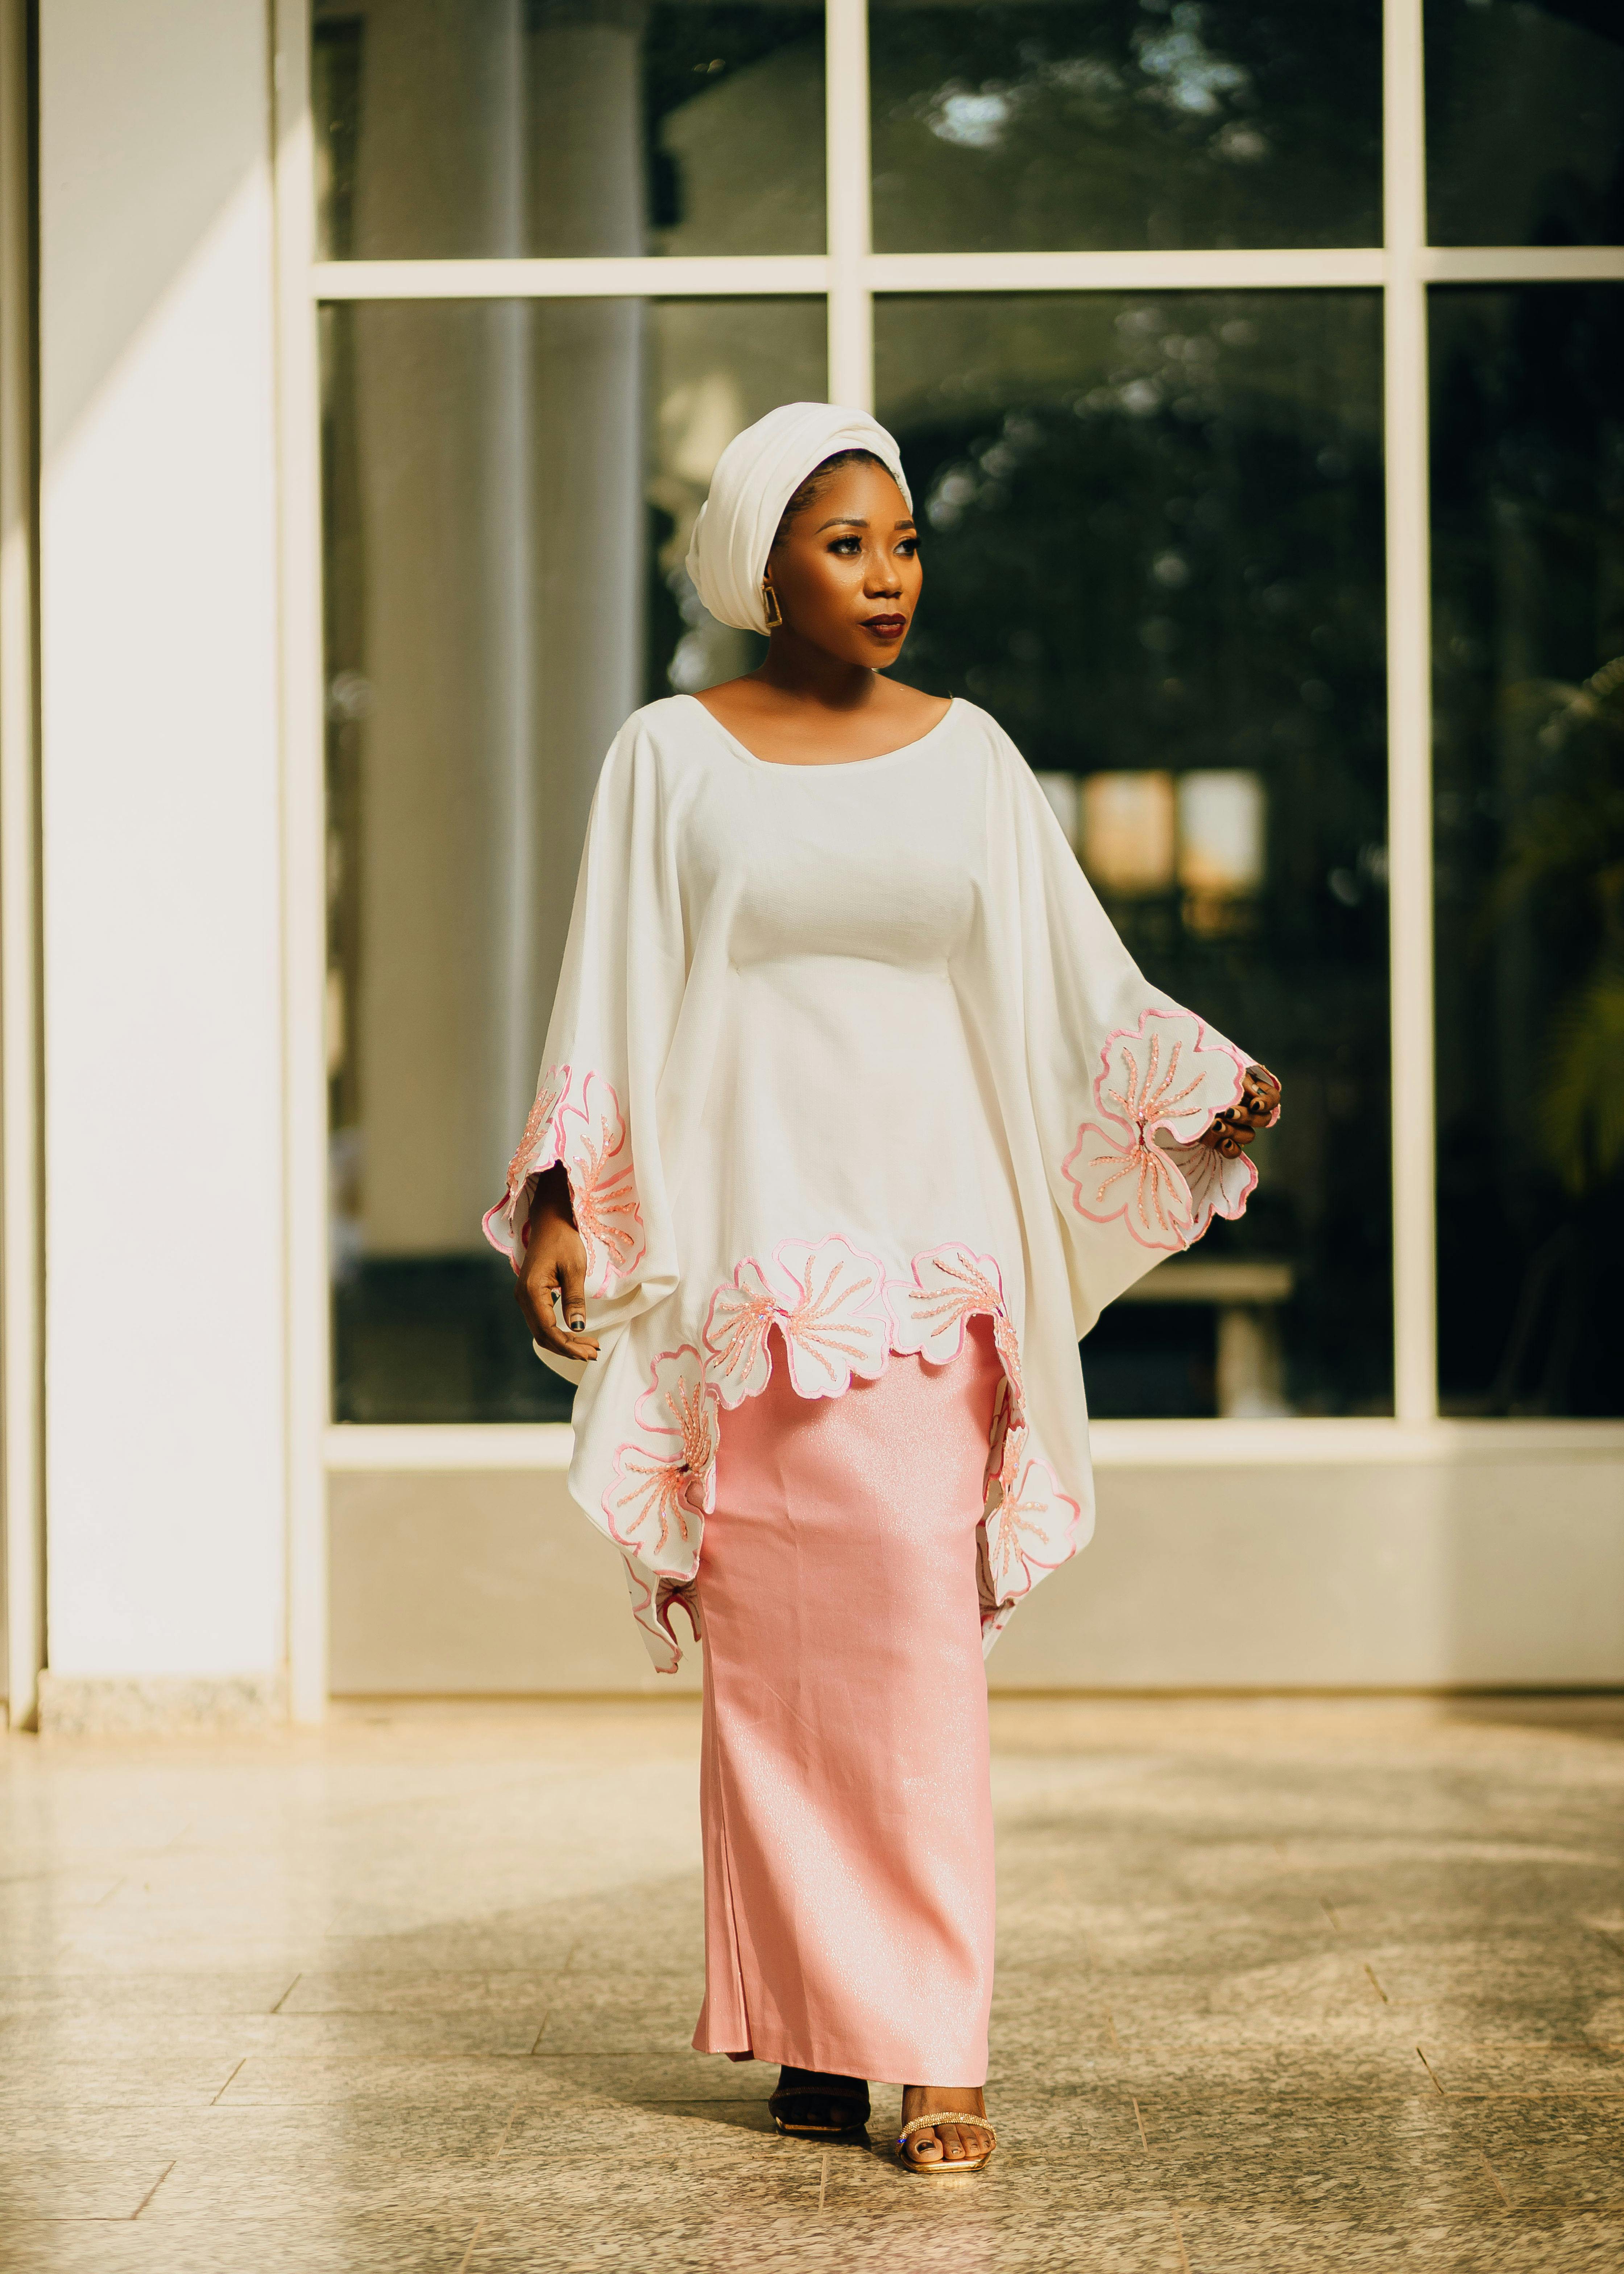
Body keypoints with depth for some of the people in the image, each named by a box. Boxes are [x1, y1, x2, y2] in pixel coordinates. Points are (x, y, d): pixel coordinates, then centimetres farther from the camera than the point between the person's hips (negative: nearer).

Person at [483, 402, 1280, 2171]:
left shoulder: (967, 755, 11)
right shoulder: (671, 759, 5)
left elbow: (1079, 982, 12)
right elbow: (607, 1009, 5)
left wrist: (1206, 1092, -1)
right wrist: (557, 1203, -4)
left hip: (929, 1251, 1)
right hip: (744, 1253, -1)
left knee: (919, 1632, -8)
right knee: (769, 1647, -1)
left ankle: (932, 2053, -7)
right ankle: (808, 2037, 8)